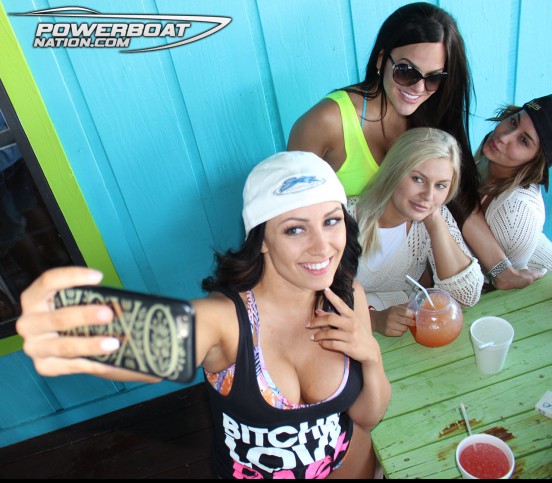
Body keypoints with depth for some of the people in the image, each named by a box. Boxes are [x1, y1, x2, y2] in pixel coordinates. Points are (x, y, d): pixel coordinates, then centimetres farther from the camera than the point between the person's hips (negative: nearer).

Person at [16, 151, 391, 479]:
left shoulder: (348, 294, -19)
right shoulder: (222, 316, -32)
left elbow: (368, 418, -10)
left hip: (349, 460, 3)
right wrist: (70, 346, -76)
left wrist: (371, 356, -29)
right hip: (250, 470, -2)